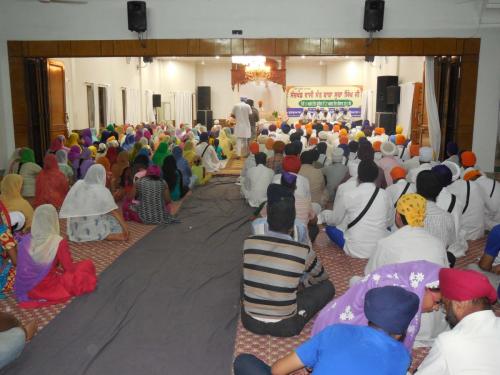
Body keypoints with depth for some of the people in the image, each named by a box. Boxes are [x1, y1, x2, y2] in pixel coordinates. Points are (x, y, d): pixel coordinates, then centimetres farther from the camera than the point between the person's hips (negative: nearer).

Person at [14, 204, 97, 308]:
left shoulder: (25, 240, -5)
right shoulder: (58, 242, -20)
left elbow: (23, 266, 10)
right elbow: (70, 269, -9)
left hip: (26, 290, 6)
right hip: (49, 290, -6)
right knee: (88, 264, 5)